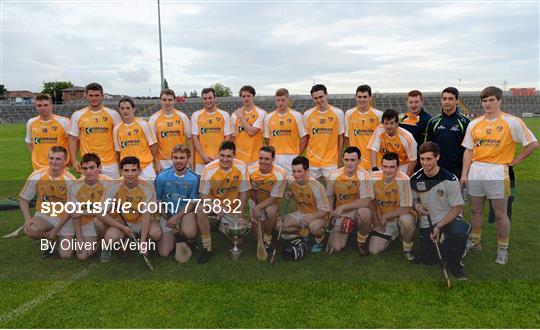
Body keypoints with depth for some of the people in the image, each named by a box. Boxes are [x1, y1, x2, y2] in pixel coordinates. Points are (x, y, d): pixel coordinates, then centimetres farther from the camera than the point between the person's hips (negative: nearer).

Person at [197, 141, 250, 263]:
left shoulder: (241, 167, -17)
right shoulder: (209, 169, -22)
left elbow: (243, 192, -6)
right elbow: (203, 194, -15)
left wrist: (239, 214, -5)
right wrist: (217, 208, -30)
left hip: (232, 207, 2)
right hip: (213, 202, -2)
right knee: (201, 211, -35)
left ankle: (224, 226, 35)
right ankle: (207, 248, -17)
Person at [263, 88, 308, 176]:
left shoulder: (297, 116, 0)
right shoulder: (268, 117, 7)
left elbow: (303, 137, 3)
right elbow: (267, 138, 13)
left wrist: (298, 154, -1)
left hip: (291, 157, -2)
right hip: (274, 157, 2)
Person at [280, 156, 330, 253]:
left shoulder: (316, 186, -27)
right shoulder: (291, 181, -10)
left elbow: (325, 210, -21)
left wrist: (312, 216, -39)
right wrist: (290, 195, -9)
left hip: (318, 215, -5)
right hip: (300, 213, 6)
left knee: (314, 227, -39)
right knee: (280, 226, -16)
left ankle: (319, 240, -1)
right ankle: (304, 232, 11)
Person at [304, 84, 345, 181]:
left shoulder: (338, 113, -2)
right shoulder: (307, 114, 1)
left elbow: (340, 137, 3)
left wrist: (338, 158, 2)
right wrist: (304, 156, 3)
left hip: (331, 159, -1)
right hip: (312, 159, 2)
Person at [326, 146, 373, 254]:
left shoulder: (364, 175, -19)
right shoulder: (334, 175, -9)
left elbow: (366, 202, -27)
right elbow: (330, 196, 9)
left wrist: (342, 207, -25)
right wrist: (331, 213, -1)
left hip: (356, 211, -3)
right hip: (340, 214, 3)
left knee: (365, 212, -39)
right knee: (336, 248, -9)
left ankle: (361, 242, -8)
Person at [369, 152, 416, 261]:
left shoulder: (403, 179, -23)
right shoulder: (374, 177, -12)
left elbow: (406, 208, -24)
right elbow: (372, 200, 3)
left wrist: (385, 216, -20)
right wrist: (376, 220, 0)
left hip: (400, 216, -4)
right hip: (382, 220, 4)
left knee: (406, 220, -39)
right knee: (374, 250, -5)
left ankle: (408, 248, -7)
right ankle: (394, 234, 26)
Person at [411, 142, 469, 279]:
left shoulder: (450, 179, -17)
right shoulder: (415, 179, -6)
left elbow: (457, 208, -14)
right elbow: (413, 199, 11)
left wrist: (438, 226, -23)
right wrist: (417, 206, -15)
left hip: (449, 218, -3)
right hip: (426, 223, 3)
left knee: (460, 232, -37)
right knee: (428, 260, 1)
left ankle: (455, 264, -7)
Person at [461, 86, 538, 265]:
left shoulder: (512, 122, -5)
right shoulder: (474, 124, 7)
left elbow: (533, 144, -3)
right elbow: (469, 151, 8)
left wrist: (515, 160, -4)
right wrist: (464, 174, 3)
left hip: (497, 173, -4)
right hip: (475, 172, 4)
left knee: (500, 214, 4)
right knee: (476, 210, 14)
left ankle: (502, 250, 19)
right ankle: (475, 242, 30)